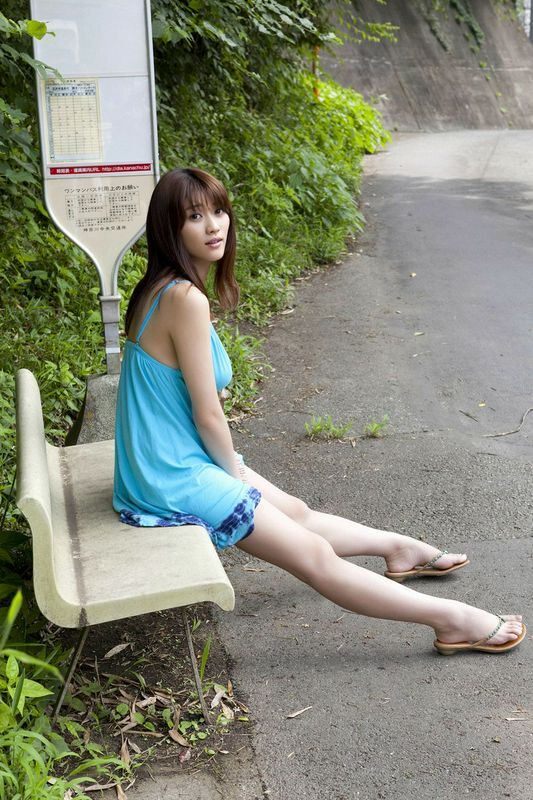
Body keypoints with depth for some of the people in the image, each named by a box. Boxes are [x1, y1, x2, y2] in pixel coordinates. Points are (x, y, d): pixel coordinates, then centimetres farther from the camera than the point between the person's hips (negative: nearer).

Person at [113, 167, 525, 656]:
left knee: (297, 512, 26)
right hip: (178, 480, -10)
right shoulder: (185, 298, -24)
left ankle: (400, 549, 47)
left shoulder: (161, 288, 5)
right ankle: (451, 619, 10)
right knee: (315, 556, -1)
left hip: (168, 464, 10)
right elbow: (208, 415, -20)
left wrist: (232, 469, 9)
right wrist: (236, 472, -3)